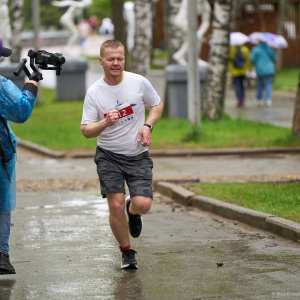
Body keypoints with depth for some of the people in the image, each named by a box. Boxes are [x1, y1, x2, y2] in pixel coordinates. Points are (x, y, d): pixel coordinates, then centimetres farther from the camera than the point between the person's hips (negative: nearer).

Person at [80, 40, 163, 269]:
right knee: (115, 205, -11)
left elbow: (157, 104, 12)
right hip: (108, 156, -1)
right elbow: (86, 130, -7)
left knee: (143, 204, -14)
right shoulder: (94, 93, -7)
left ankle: (132, 211, 26)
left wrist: (147, 126, -6)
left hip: (138, 155, 1)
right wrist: (105, 123, -28)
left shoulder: (139, 82, -5)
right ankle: (127, 252, 12)